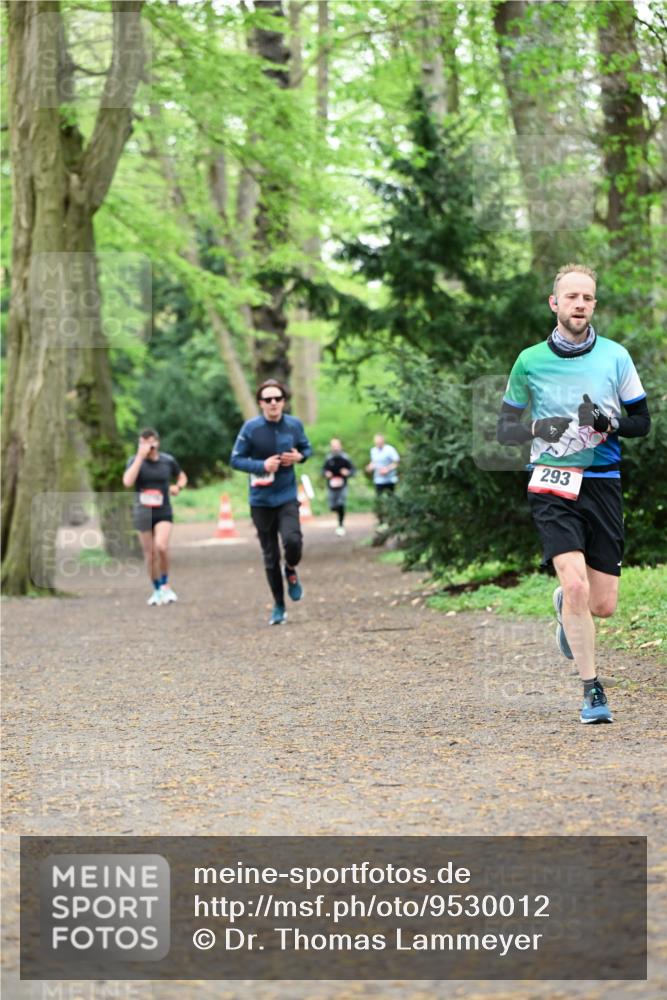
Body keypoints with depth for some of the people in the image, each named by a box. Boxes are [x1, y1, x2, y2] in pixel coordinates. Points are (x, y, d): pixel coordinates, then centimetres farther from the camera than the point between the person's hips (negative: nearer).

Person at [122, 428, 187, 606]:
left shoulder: (168, 460, 1)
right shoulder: (135, 461, -3)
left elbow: (182, 477, 18)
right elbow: (127, 482, -21)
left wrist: (178, 487, -5)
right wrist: (141, 457, -21)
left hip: (163, 513, -1)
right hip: (143, 514, 1)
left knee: (161, 546, -22)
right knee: (150, 554, 6)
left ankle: (165, 585, -3)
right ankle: (157, 591, 23)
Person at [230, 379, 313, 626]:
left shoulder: (294, 425, -3)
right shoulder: (251, 428, -9)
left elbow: (307, 448, 13)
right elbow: (236, 459, -5)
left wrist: (299, 456, -10)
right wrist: (262, 465, -19)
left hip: (287, 496, 0)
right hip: (261, 500, 0)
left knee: (292, 540, -24)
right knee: (270, 556, 7)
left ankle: (291, 571, 11)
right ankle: (279, 607, 22)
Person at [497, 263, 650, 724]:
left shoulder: (615, 356, 4)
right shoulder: (530, 361, 1)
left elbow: (642, 422, 8)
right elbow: (505, 429, 7)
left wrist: (608, 422, -14)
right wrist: (537, 428, -14)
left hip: (603, 484, 2)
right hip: (553, 484, -2)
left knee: (602, 605, 1)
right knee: (576, 585, -20)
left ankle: (565, 605, 39)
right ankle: (592, 690, -6)